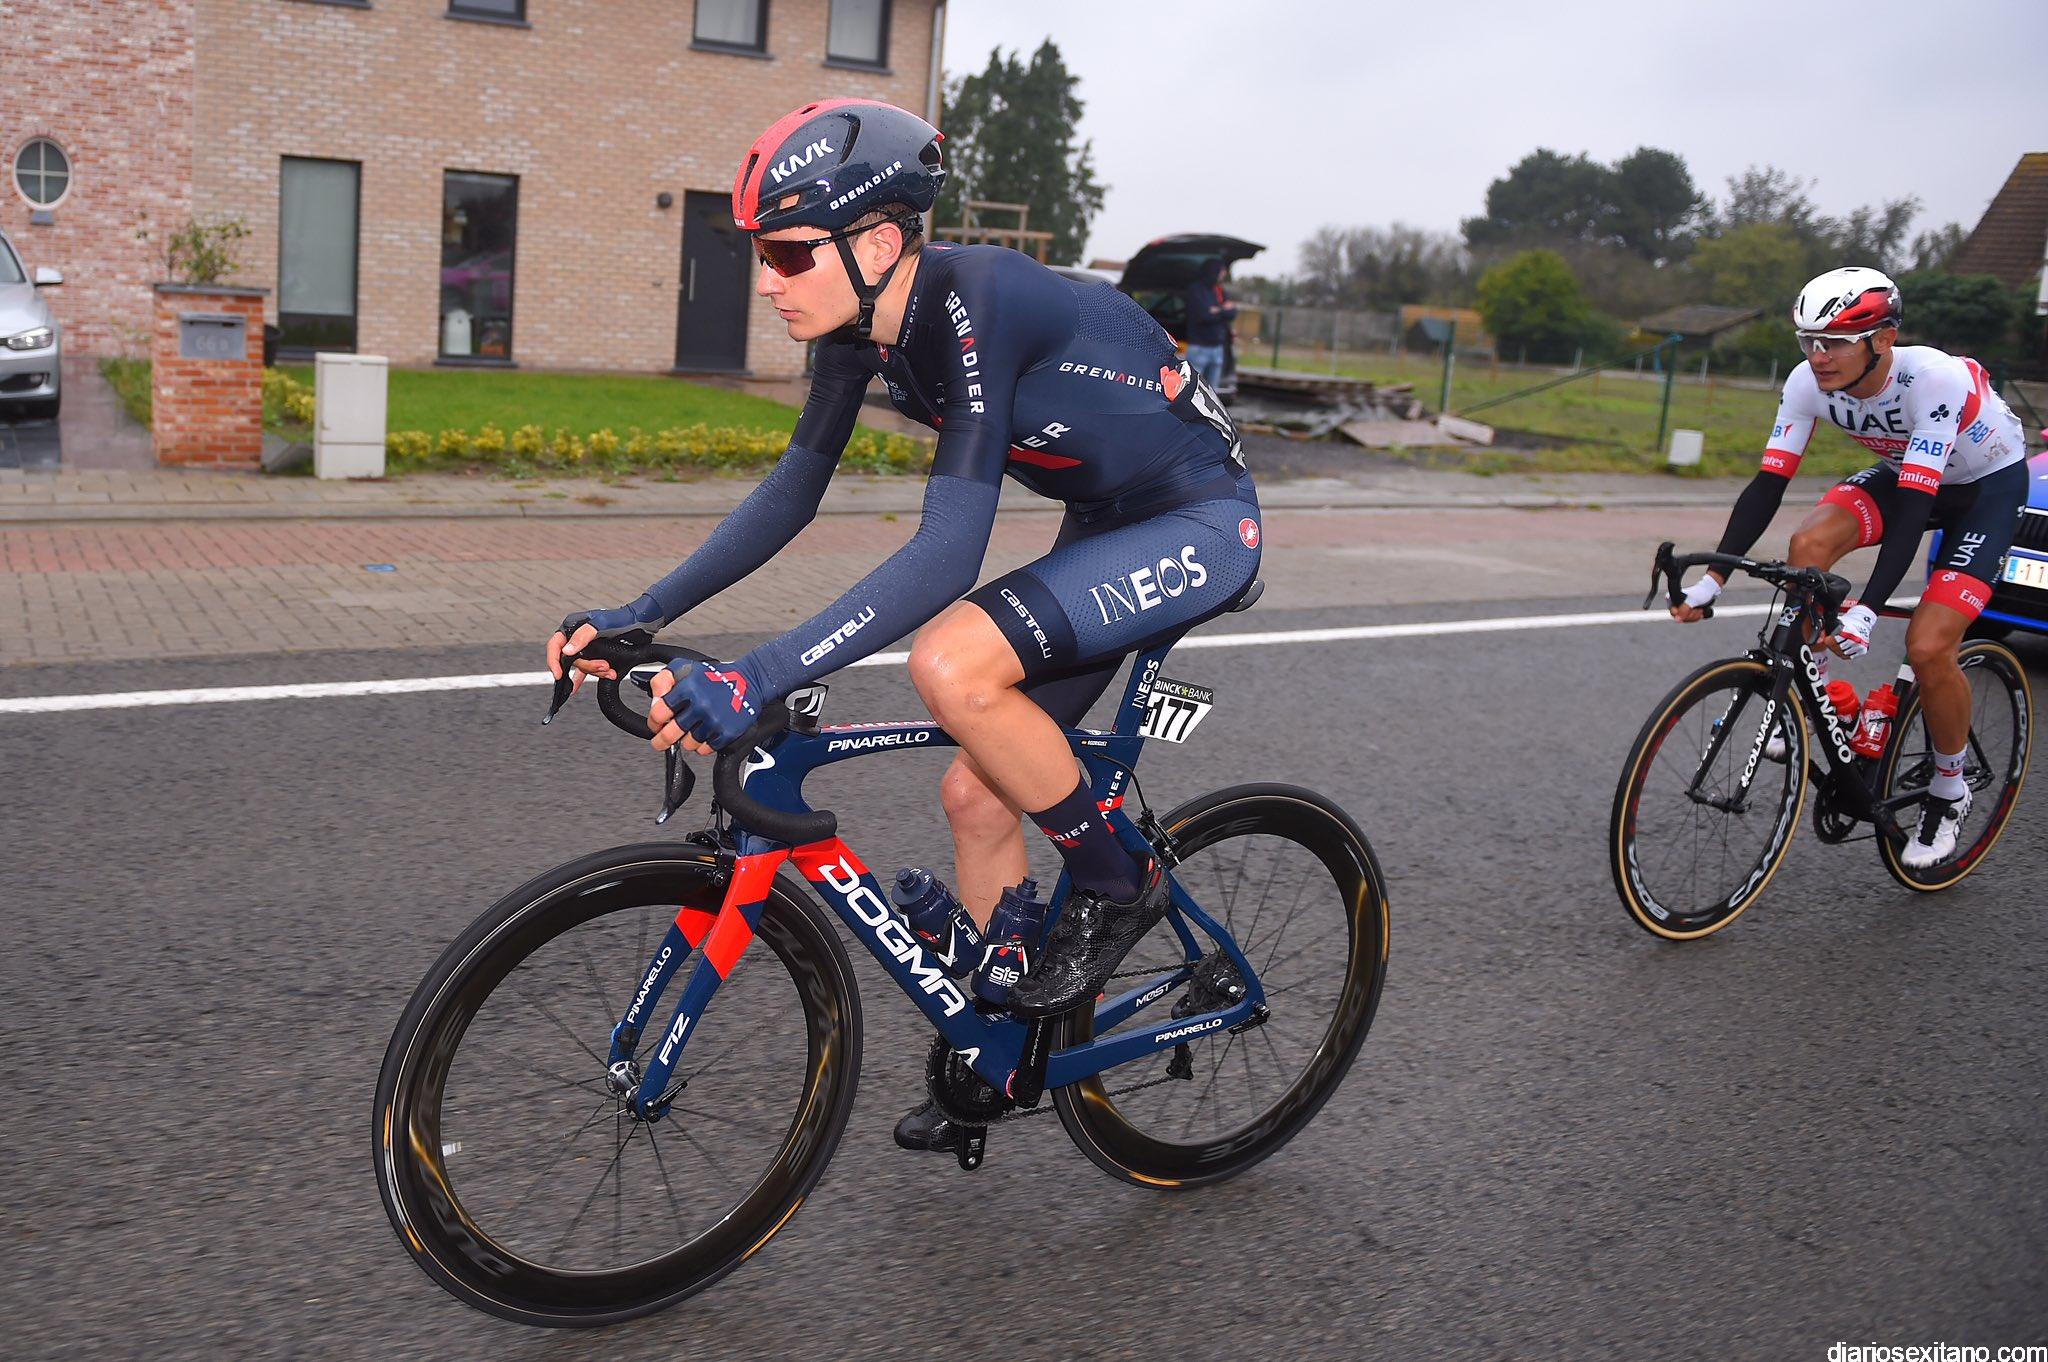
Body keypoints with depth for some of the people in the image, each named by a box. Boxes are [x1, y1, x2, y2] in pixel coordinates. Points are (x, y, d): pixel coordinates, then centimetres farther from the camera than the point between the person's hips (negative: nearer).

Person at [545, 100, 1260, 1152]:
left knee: (950, 662, -29)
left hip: (1201, 526, -9)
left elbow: (946, 554, -38)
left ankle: (1116, 887, -6)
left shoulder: (977, 306, -31)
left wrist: (753, 681, -44)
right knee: (977, 793, 7)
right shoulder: (861, 324, -5)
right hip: (1106, 526, 9)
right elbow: (792, 490, 3)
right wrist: (641, 617, -4)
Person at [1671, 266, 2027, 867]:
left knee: (1927, 647, -20)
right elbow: (1768, 484, -20)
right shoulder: (1810, 382, -21)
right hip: (1902, 471, 5)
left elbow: (1913, 505, -41)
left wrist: (1867, 610, -49)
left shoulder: (1934, 379, -36)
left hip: (1988, 484, -5)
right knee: (1809, 541, -27)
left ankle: (1949, 793, 6)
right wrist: (1711, 580, -28)